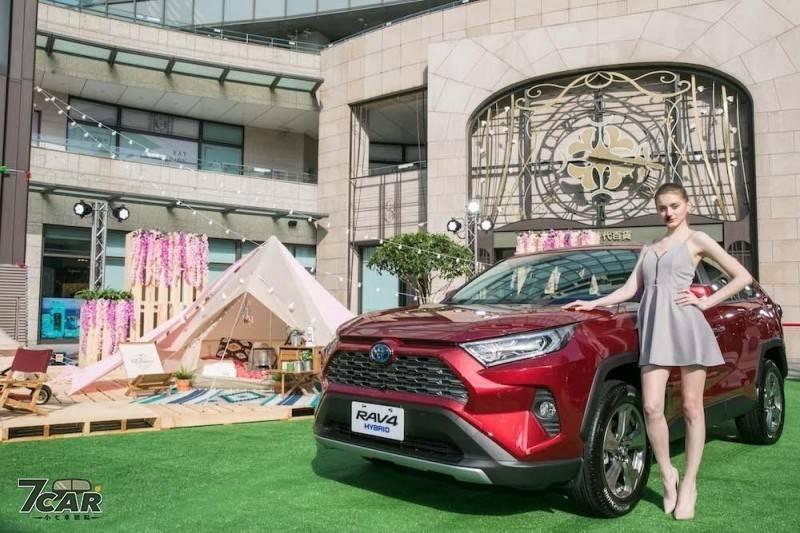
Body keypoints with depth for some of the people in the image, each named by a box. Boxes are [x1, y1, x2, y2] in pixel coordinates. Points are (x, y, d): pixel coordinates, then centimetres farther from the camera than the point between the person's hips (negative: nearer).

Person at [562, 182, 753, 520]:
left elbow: (743, 277, 4)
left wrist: (706, 302, -3)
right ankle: (667, 477, 14)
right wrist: (593, 304, 9)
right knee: (652, 408, -5)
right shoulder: (649, 248, 22)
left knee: (691, 407, 2)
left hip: (686, 324, -4)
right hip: (653, 328, 4)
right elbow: (630, 289, 17)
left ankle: (688, 485, 12)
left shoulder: (696, 240, 7)